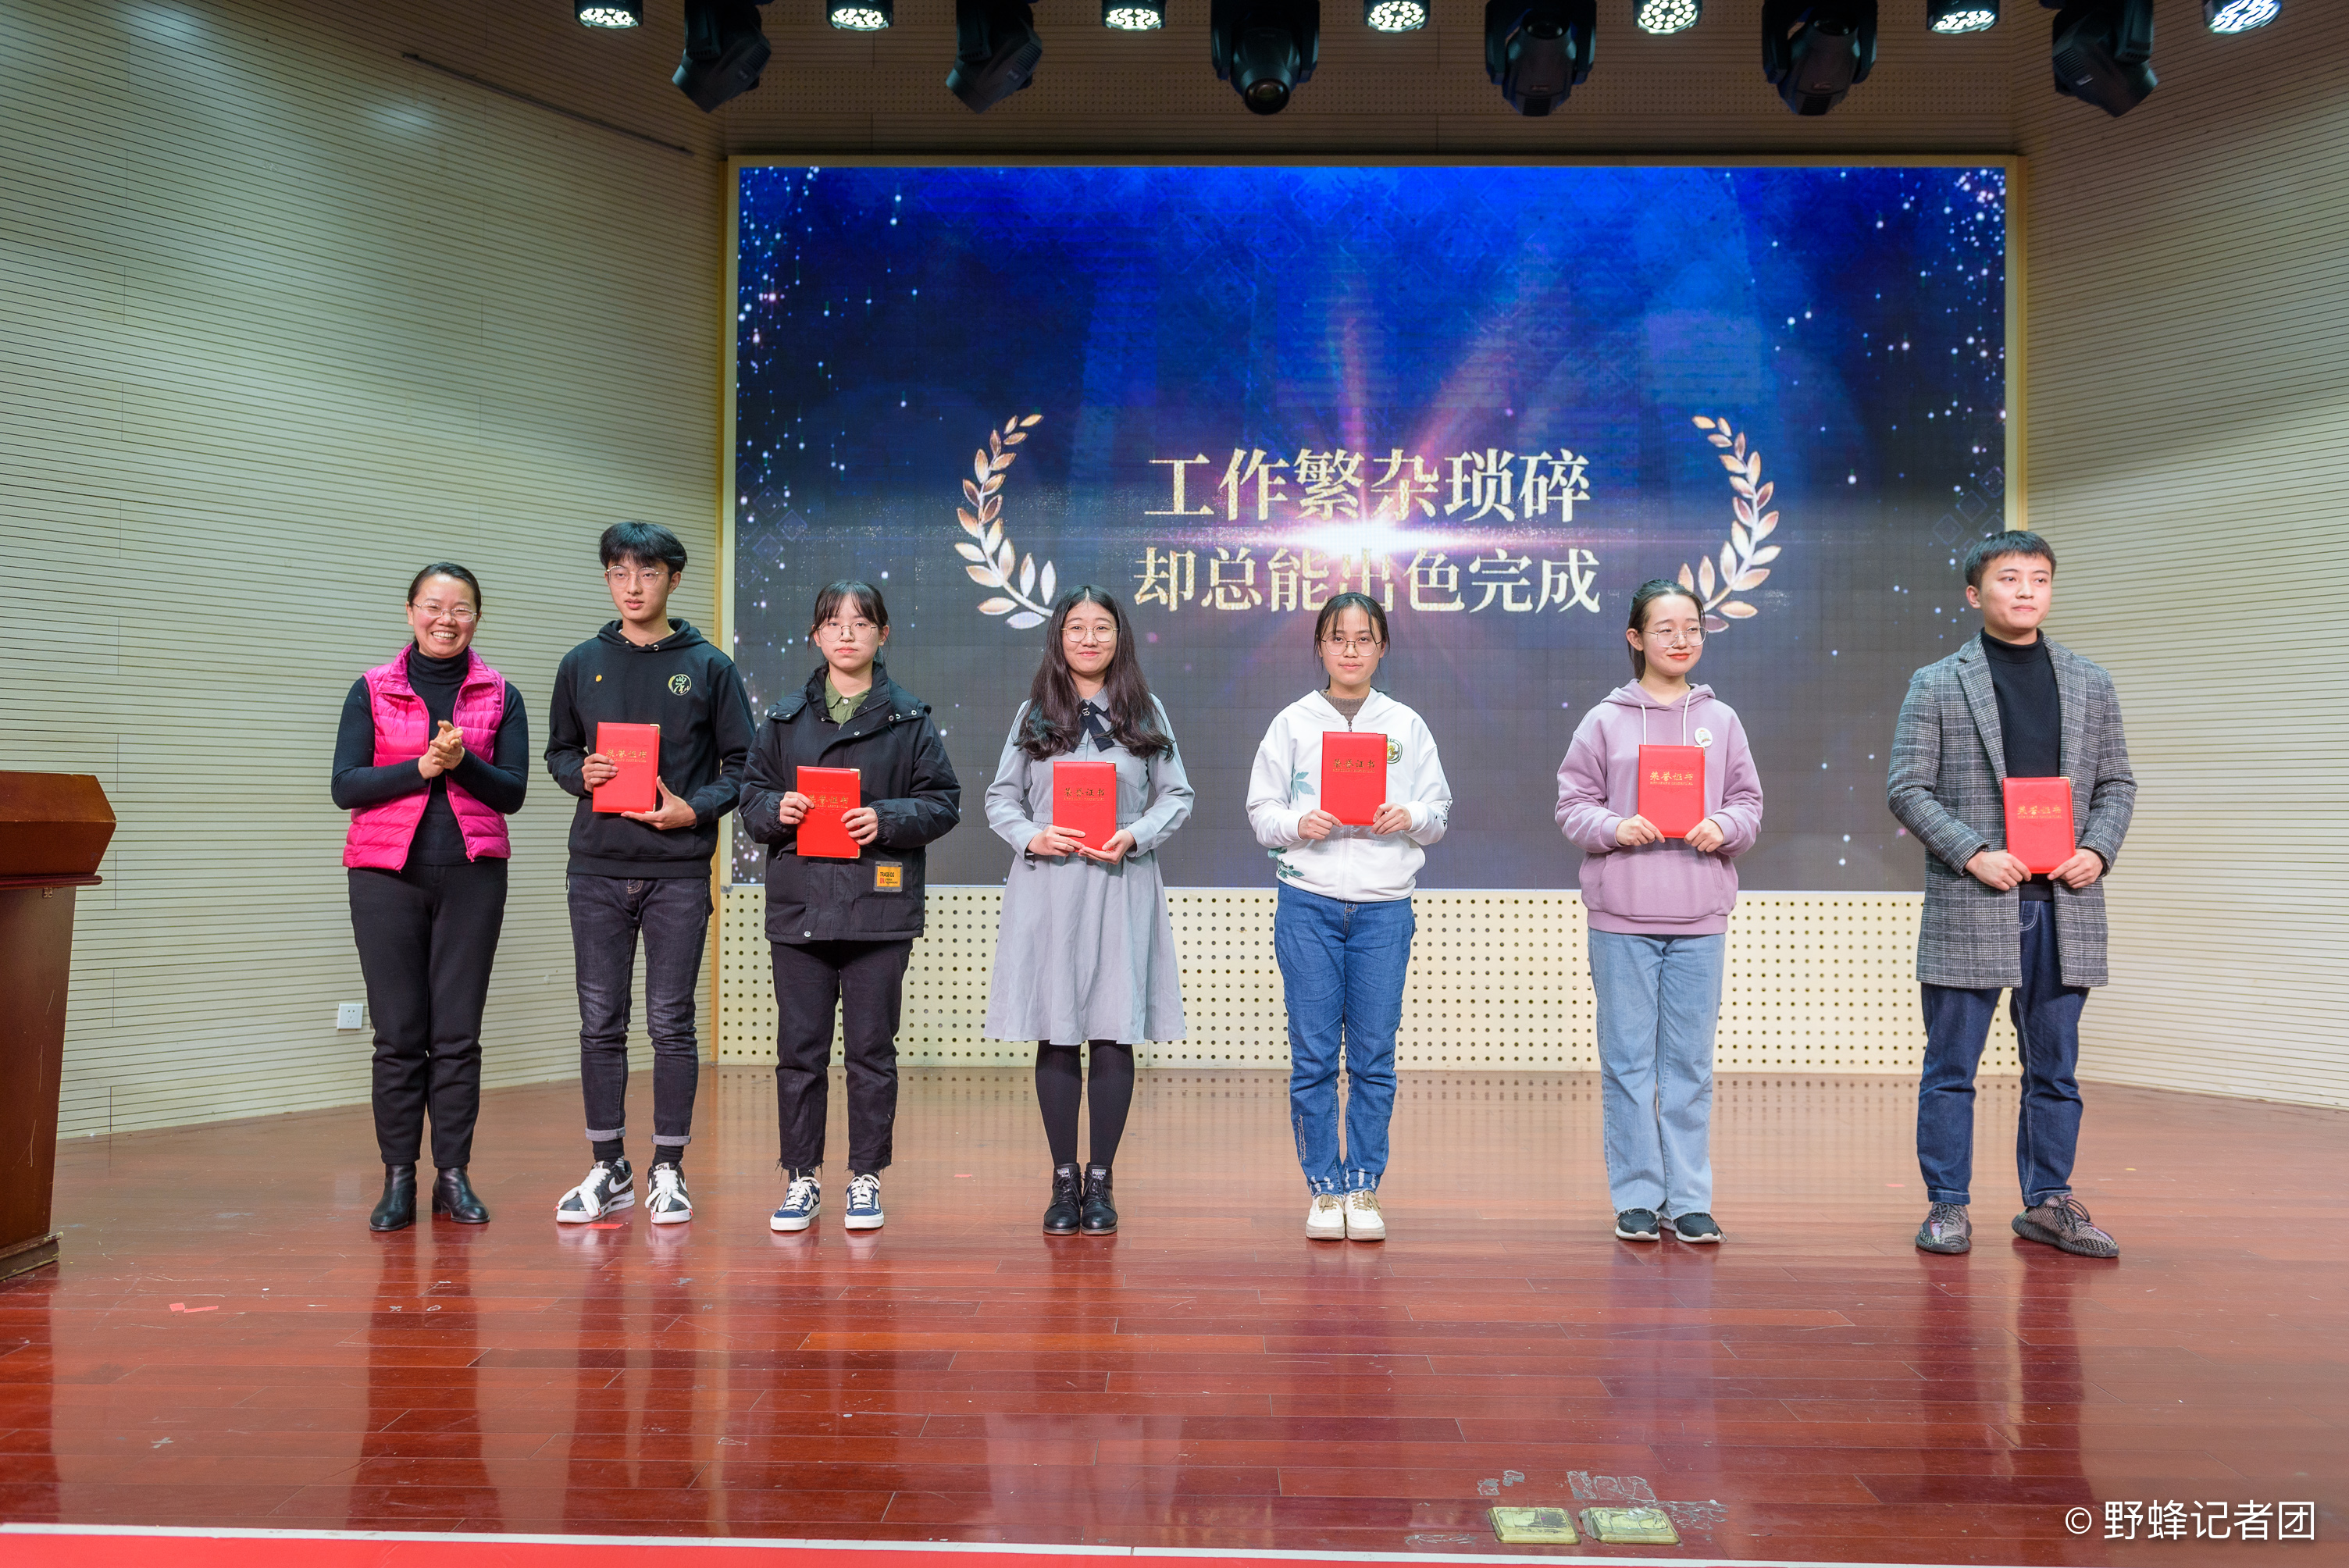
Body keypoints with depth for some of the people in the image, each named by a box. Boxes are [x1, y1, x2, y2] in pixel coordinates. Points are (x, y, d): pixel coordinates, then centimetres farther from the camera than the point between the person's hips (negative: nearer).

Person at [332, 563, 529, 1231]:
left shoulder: (501, 697, 8)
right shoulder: (371, 691, 7)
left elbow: (512, 792, 1)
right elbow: (345, 786, -2)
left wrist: (462, 762, -16)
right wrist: (421, 767, -14)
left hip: (472, 874, 1)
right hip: (387, 874, 0)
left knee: (458, 1032, 2)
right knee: (398, 1032, 1)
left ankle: (453, 1175, 10)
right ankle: (398, 1180, 9)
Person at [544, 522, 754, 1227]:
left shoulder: (710, 667, 4)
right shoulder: (581, 664, 11)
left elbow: (742, 764, 4)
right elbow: (557, 751, 18)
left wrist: (696, 809, -11)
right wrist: (581, 774, -4)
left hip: (678, 871, -2)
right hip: (597, 870, 2)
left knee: (672, 1024, 2)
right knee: (600, 1024, 6)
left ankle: (668, 1171, 13)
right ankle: (609, 1170, 17)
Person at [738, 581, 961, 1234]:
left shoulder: (910, 717, 5)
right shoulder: (785, 717, 12)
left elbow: (943, 802, 1)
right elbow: (751, 794, 13)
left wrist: (886, 819, -14)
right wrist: (775, 808, -8)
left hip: (878, 908, -2)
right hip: (799, 904, 2)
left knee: (872, 1050, 4)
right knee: (799, 1050, 5)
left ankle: (866, 1178, 16)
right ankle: (802, 1178, 17)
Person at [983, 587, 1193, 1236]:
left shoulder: (1146, 713, 8)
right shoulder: (1033, 714, 10)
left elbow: (1177, 795, 7)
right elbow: (1000, 797, 9)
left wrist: (1135, 836, -11)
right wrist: (1031, 836, -10)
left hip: (1121, 889, 0)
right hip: (1047, 890, 1)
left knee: (1113, 1035, 0)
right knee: (1056, 1036, 3)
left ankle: (1100, 1182, 12)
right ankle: (1064, 1181, 15)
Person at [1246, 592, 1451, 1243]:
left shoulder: (1407, 725, 9)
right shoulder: (1293, 723, 6)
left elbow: (1439, 812, 9)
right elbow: (1261, 811, 5)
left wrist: (1410, 816, -11)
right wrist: (1299, 822, -14)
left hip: (1384, 907, 1)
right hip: (1308, 904, -1)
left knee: (1374, 1055, 3)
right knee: (1313, 1054, 1)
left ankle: (1364, 1188, 15)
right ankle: (1324, 1188, 13)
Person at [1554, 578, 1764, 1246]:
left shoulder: (1720, 721, 10)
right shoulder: (1604, 721, 3)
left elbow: (1749, 804, 11)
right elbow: (1572, 806, 2)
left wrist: (1724, 828, -10)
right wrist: (1614, 828, -16)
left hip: (1699, 918, 2)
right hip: (1621, 916, -2)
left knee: (1690, 1063, 7)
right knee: (1627, 1061, 3)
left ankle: (1689, 1199, 16)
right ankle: (1636, 1198, 14)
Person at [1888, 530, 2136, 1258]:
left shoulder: (2091, 684, 12)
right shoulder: (1936, 684, 1)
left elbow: (2117, 781, 15)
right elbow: (1907, 789, -3)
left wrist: (2098, 850, -3)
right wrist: (1975, 854, -13)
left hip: (2064, 902, 4)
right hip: (1968, 902, -3)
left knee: (2054, 1066, 11)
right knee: (1952, 1066, 2)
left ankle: (2049, 1203, 22)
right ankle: (1948, 1204, 12)